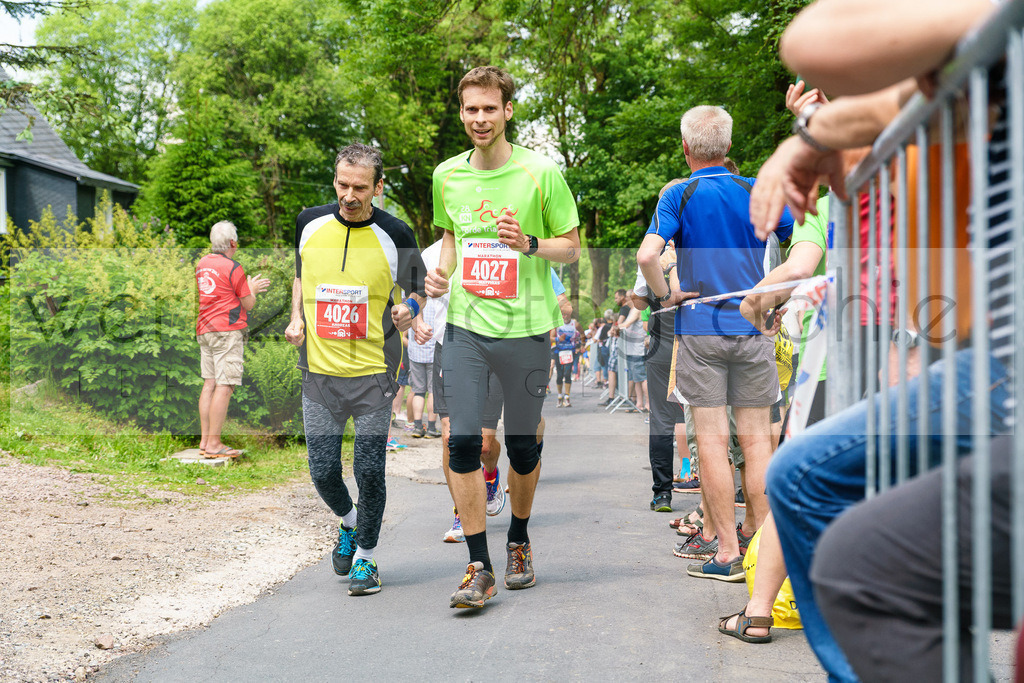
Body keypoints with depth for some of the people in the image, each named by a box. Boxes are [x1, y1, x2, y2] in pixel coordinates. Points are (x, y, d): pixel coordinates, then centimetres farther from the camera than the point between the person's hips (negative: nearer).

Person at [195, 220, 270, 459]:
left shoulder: (202, 264, 15)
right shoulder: (233, 268, -9)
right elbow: (248, 304, -3)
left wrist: (249, 287, 33)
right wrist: (252, 290, 18)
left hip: (204, 331, 8)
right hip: (227, 331, -8)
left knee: (209, 384, 9)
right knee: (224, 386, -8)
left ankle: (205, 441, 8)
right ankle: (214, 444, -11)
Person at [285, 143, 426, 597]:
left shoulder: (394, 235, -7)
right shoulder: (310, 223, 1)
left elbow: (418, 286, 7)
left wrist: (411, 307, -15)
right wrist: (296, 318, 6)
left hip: (373, 372, -2)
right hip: (320, 371, 3)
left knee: (369, 470, -3)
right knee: (323, 470, 2)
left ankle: (366, 556, 18)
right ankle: (349, 523, 34)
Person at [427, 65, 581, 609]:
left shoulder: (541, 172, -5)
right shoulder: (446, 175, 7)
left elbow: (572, 248, 1)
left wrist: (529, 244, -18)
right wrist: (443, 271, 4)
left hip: (525, 326, -2)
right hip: (464, 325, 2)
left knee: (522, 445, 8)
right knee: (462, 442, -8)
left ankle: (519, 541, 33)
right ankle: (479, 567, -1)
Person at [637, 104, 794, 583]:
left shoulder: (679, 195, -3)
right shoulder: (756, 191, 4)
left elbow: (646, 256, -18)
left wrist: (665, 295, -2)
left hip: (699, 330, -2)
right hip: (753, 328, 2)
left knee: (712, 441, 0)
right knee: (756, 439, 6)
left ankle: (726, 551, 1)